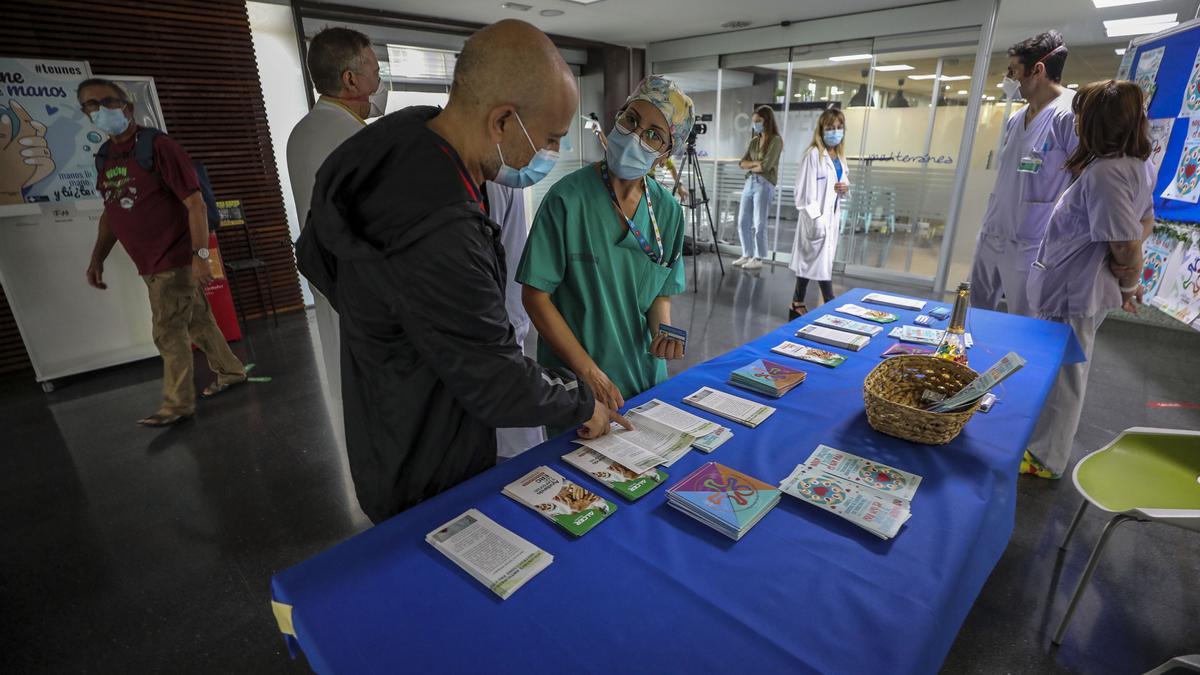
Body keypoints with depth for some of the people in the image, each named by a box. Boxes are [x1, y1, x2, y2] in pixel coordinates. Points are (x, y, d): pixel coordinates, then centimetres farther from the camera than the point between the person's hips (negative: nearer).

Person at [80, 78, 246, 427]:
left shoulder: (157, 146, -12)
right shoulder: (105, 157, 12)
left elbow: (195, 203, -17)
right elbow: (110, 211, 20)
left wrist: (200, 255, -22)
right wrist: (97, 258, 12)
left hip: (176, 261, -7)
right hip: (150, 266, 7)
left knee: (169, 333, -2)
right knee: (198, 323, 15)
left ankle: (177, 404, 8)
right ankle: (230, 372, 29)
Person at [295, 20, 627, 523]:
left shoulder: (409, 129, -7)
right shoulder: (440, 240, -38)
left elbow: (314, 254, 8)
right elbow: (499, 384, -26)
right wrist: (583, 405, -8)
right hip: (427, 479, -8)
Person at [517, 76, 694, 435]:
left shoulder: (668, 210, -3)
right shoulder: (568, 199, -18)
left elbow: (661, 292, 7)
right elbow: (537, 296, -16)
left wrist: (662, 332, -14)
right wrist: (591, 373, -19)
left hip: (646, 376, 5)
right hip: (576, 383, -4)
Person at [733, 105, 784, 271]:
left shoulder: (776, 140, -5)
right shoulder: (754, 141, 16)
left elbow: (766, 165, -14)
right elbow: (742, 163, 8)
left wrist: (751, 167, 1)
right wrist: (756, 163, -8)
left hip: (765, 184, -7)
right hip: (750, 183, 7)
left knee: (759, 223, -6)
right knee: (743, 222, 5)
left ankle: (759, 259, 1)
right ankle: (747, 255, 14)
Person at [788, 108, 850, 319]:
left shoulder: (840, 156, 13)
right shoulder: (813, 154, -12)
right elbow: (804, 189, -17)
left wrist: (846, 187, 1)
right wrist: (815, 218, -21)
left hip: (832, 216, 8)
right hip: (817, 217, -8)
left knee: (809, 262, 12)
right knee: (822, 262, -3)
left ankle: (797, 306, 21)